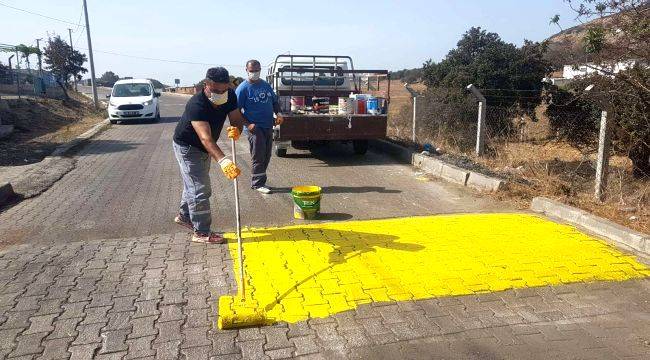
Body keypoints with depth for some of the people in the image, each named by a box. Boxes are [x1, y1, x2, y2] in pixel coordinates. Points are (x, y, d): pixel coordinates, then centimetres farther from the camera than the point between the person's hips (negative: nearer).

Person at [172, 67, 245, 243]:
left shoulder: (230, 95, -16)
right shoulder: (197, 105, -38)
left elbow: (236, 118, -13)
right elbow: (206, 138, -48)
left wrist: (236, 128, -39)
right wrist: (223, 161, -62)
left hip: (203, 148, 8)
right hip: (187, 147, -8)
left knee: (193, 184, 24)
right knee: (200, 189, -7)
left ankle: (184, 216, 45)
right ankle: (201, 232, 5)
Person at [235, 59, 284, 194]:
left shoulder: (266, 85, 13)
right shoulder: (243, 88, -6)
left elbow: (275, 101, 22)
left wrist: (278, 114, 3)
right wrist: (248, 124, -18)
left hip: (268, 126, 7)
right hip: (254, 128, -7)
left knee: (266, 156, 11)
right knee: (258, 157, -5)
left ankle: (256, 181, 23)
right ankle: (258, 184, 5)